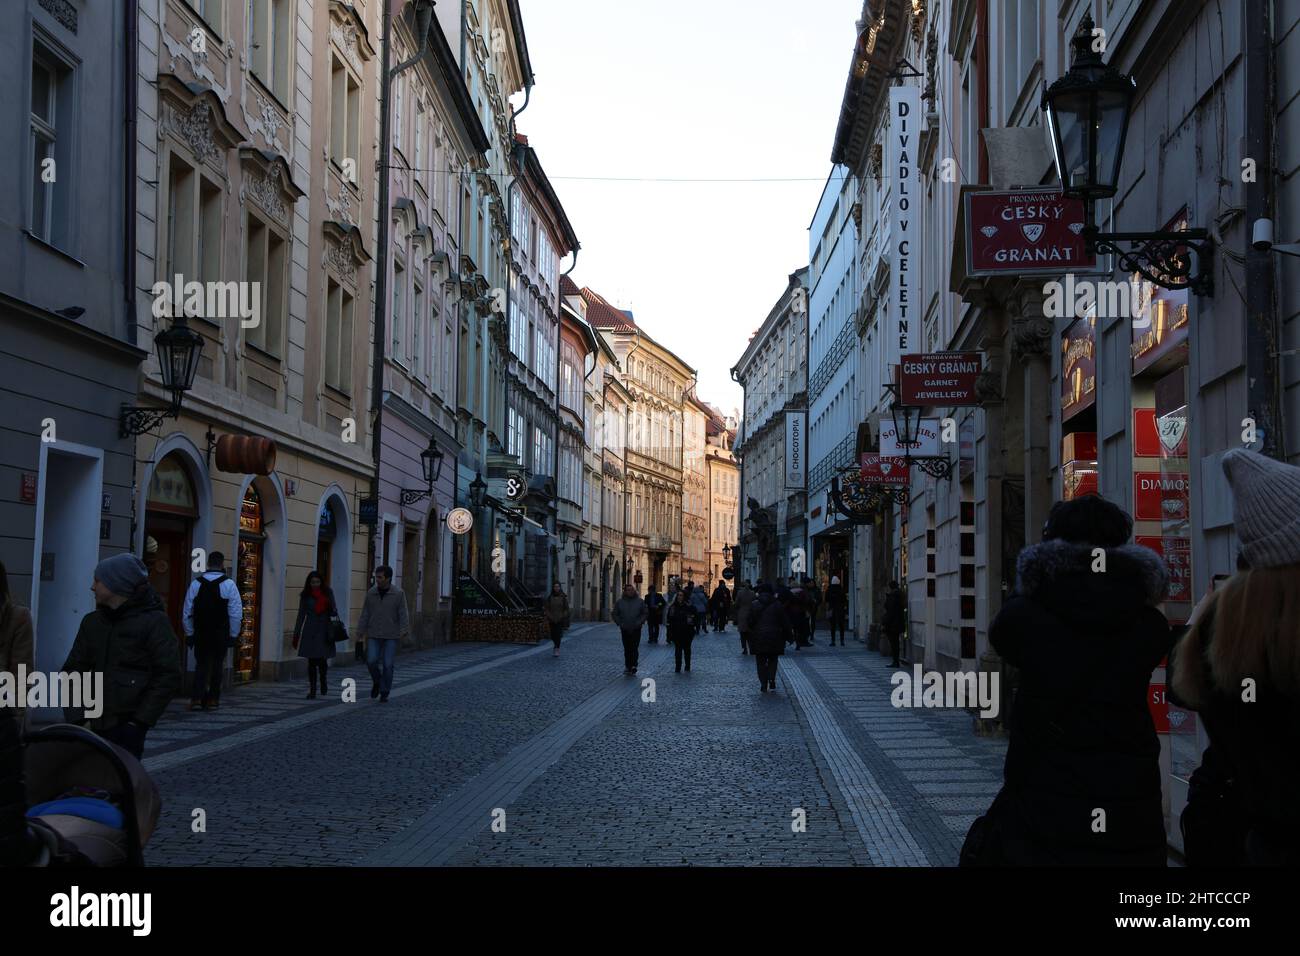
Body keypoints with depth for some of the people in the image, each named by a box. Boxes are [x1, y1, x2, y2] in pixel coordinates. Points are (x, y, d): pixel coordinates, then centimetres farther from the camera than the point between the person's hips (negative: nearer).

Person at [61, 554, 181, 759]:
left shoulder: (154, 621, -3)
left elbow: (168, 677, -7)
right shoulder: (92, 622, 14)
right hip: (95, 727, 6)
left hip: (127, 729, -5)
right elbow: (71, 671, 15)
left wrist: (139, 722, -11)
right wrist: (77, 717, 1)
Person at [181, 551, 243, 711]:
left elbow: (187, 612, 3)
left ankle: (196, 698, -1)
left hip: (200, 633, 2)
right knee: (217, 666, 9)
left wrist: (189, 633, 10)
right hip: (221, 634, -2)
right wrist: (233, 635, 0)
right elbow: (236, 613, -8)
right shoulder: (229, 585, -7)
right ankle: (212, 700, 11)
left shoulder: (196, 584, 1)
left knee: (201, 664, 10)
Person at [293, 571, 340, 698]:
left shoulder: (328, 593, 4)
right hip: (310, 630, 1)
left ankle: (323, 682, 24)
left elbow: (333, 609, 9)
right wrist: (296, 634, 9)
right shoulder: (305, 596, 6)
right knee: (311, 661, -1)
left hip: (324, 629, -1)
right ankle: (312, 689, 5)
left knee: (322, 659, -5)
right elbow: (301, 615, 10)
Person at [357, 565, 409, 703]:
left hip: (391, 636, -2)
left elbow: (403, 614, -11)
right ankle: (377, 682, 18)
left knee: (388, 665, -3)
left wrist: (404, 630, -23)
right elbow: (365, 614, 3)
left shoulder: (399, 593, -7)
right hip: (373, 635, 2)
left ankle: (384, 694, 9)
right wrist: (360, 632, -1)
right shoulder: (371, 593, 1)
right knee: (371, 661, -10)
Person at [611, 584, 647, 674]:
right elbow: (614, 614, 11)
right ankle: (628, 666, 15)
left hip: (636, 630, -2)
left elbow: (644, 614, 7)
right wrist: (619, 623, -1)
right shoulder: (620, 602, 6)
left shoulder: (640, 601, 4)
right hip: (625, 630, 2)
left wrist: (640, 622, -8)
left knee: (634, 648, -11)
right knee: (627, 649, 7)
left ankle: (633, 665, -13)